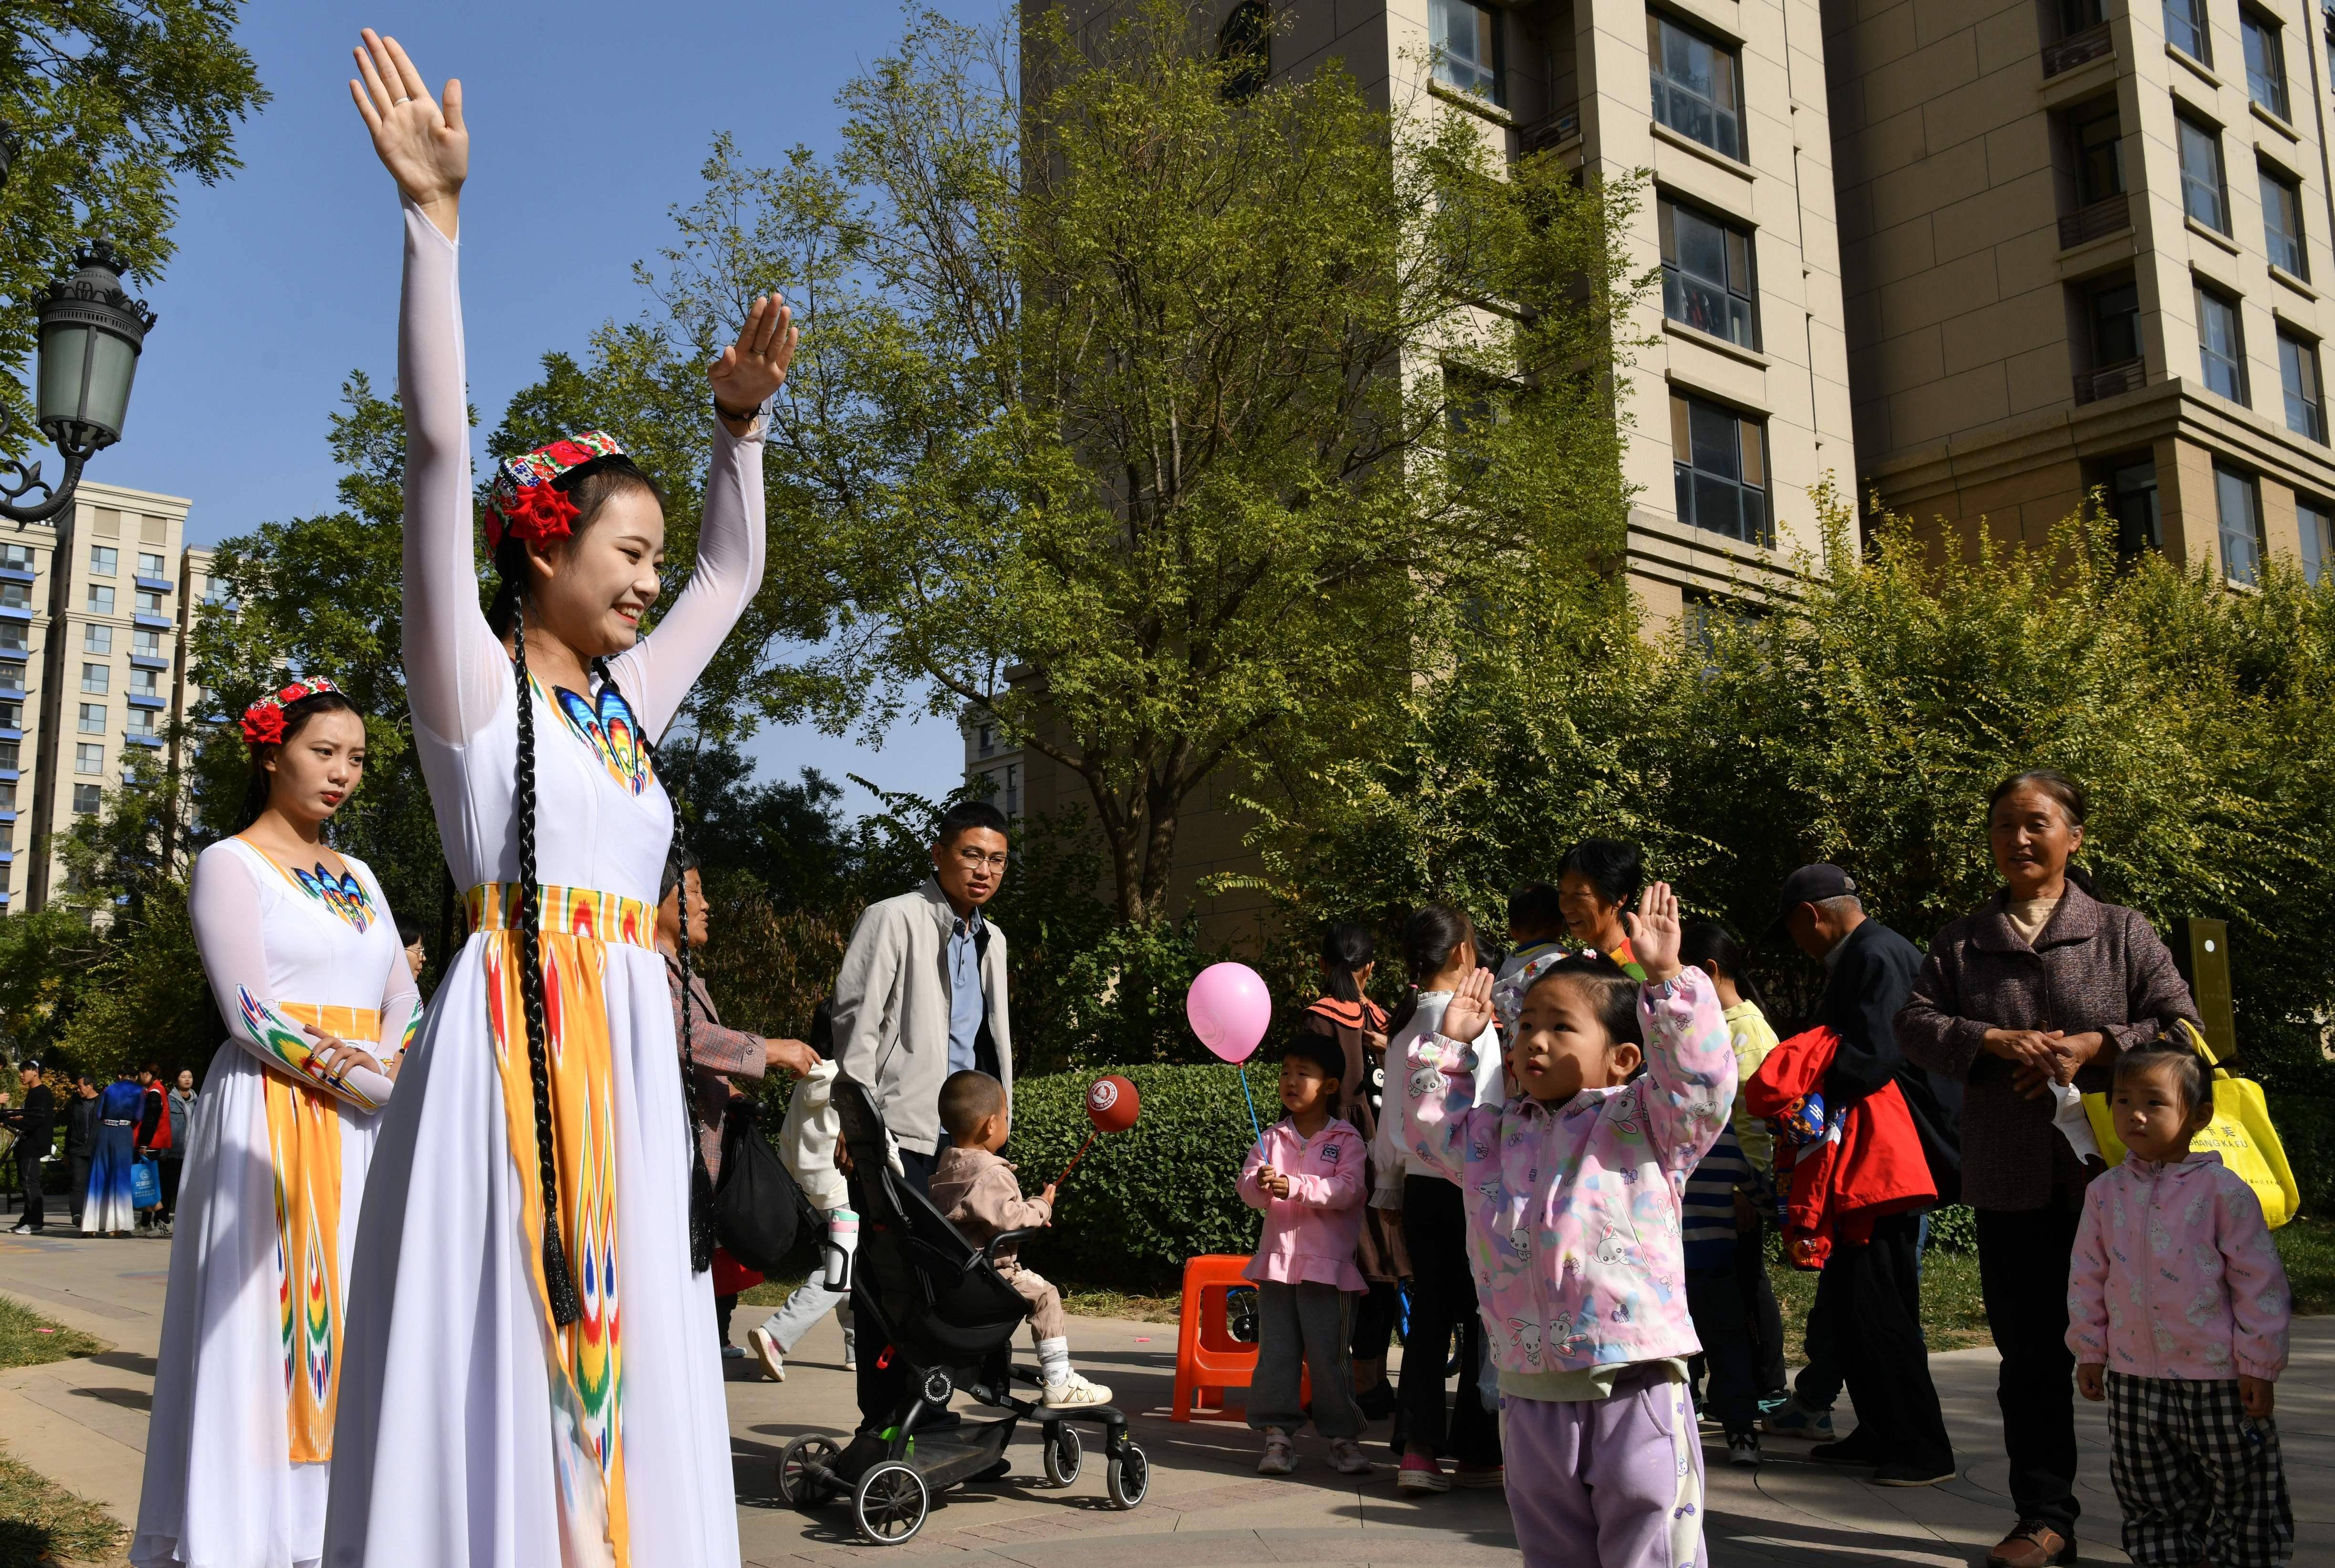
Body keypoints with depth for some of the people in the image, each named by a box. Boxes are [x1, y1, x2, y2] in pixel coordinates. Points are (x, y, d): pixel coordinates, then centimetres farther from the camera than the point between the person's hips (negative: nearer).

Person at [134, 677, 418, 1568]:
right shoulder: (231, 864, 0)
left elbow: (405, 1005, 13)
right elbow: (250, 1014, -10)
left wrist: (387, 1072, -9)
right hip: (274, 1123, -5)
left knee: (357, 1320, 3)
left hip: (366, 1129, 6)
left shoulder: (356, 878, 18)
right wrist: (371, 1085, -13)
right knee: (272, 1319, -6)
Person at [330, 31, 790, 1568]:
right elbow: (439, 448, -7)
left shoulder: (626, 702, 20)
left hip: (630, 1059, 7)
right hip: (517, 1040, -6)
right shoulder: (471, 680, 3)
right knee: (499, 1365, -7)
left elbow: (735, 573, 32)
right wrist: (435, 220, -11)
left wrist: (739, 427, 22)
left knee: (619, 1366, 5)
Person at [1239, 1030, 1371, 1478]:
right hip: (1277, 1257, 4)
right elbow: (1247, 1186, 1)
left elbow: (1349, 1189, -13)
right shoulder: (1272, 1138, 11)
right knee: (1276, 1350, 3)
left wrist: (1296, 1187, -24)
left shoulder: (1346, 1139, 0)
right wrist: (1260, 1185, -23)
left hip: (1328, 1264, -3)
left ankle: (1341, 1436, 10)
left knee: (1329, 1352, -1)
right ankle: (1279, 1434, 10)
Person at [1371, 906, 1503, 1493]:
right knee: (1482, 1317, 3)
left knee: (1429, 1316, 9)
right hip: (1469, 1185, -7)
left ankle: (1419, 1450, 5)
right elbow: (1484, 1114, -15)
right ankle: (1477, 1452, 10)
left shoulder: (1403, 1024, 10)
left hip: (1419, 1184, 7)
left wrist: (1387, 1191, 21)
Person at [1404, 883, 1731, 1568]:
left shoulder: (1641, 1121, -2)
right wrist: (1450, 1045, 23)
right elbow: (1433, 1128, 28)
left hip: (1634, 1391, -5)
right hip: (1531, 1399, 5)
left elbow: (1700, 1079, -17)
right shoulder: (1496, 1136, 13)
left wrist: (1666, 978, -21)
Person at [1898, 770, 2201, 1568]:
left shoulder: (2122, 932, 4)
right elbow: (1914, 1023, 1)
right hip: (2010, 1181, 2)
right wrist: (1997, 1041, -14)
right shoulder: (1962, 940, 9)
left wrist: (2094, 1045, -15)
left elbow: (2180, 1025, -1)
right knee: (2030, 1353, 7)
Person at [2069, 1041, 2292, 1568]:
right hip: (2134, 1377, 4)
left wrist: (2260, 1365, -7)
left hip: (2219, 1380, -4)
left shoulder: (2222, 1190, -9)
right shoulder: (2105, 1193, 2)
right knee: (2150, 1504, 13)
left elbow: (2259, 1281, -7)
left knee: (2243, 1498, 9)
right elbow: (2087, 1277, 9)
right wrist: (2089, 1351, 8)